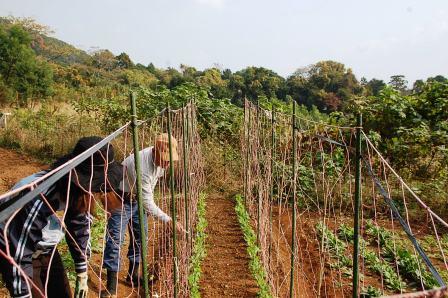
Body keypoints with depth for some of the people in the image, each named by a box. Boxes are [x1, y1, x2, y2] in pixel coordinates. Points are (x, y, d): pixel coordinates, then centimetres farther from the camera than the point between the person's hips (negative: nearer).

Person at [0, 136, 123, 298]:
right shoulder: (40, 197, -38)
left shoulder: (78, 195, -18)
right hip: (13, 250, -6)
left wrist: (82, 277, 4)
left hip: (44, 247, 6)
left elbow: (80, 230, -3)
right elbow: (19, 255, -30)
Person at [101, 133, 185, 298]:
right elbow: (148, 203, -35)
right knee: (115, 239, -9)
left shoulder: (159, 157, -14)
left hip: (138, 198, 8)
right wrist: (169, 220, -38)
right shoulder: (141, 166, -39)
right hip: (121, 199, -8)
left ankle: (133, 275, 26)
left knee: (140, 236, 11)